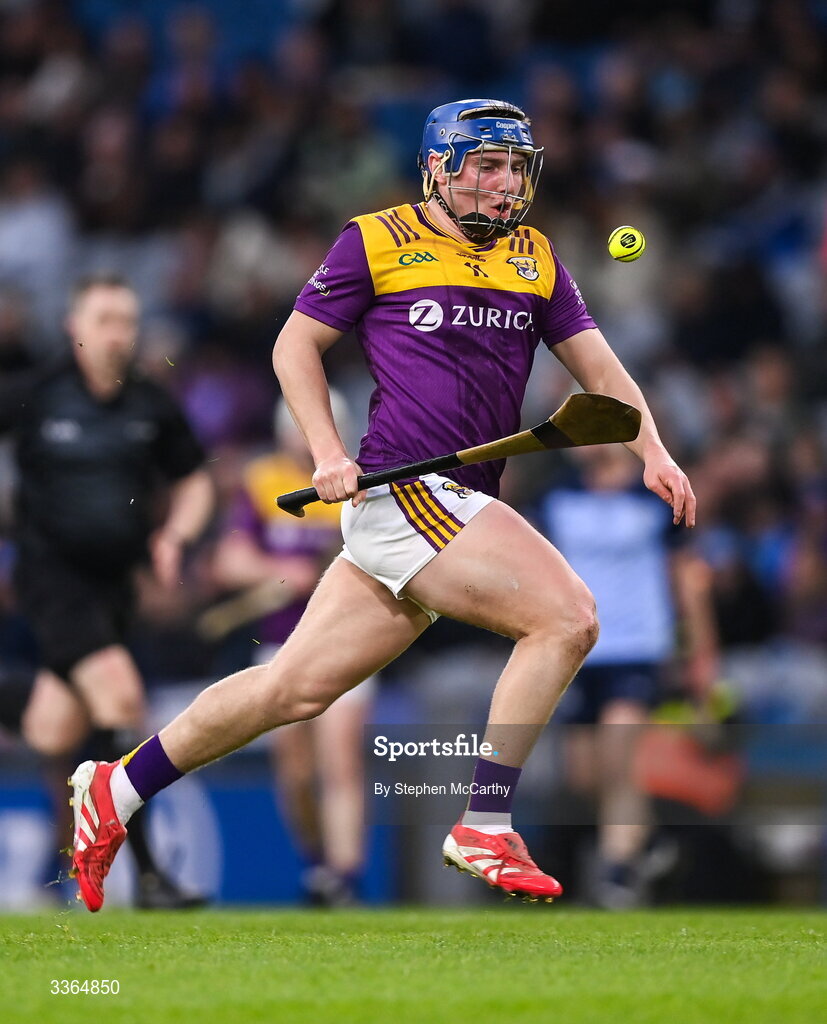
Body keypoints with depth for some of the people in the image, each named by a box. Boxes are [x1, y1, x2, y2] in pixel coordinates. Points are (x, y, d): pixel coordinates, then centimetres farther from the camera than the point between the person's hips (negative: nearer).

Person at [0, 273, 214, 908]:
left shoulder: (153, 408, 5)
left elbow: (194, 483, 17)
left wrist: (176, 534, -1)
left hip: (113, 582, 5)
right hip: (51, 572, -5)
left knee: (53, 737, 4)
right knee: (120, 696, -21)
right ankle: (147, 874, -18)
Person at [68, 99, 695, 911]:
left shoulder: (536, 259, 17)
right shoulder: (377, 242, 1)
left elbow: (597, 365, 16)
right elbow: (295, 345, 6)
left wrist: (652, 453, -1)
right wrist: (328, 453, -7)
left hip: (460, 506, 7)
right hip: (401, 488, -7)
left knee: (297, 688, 10)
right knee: (567, 617, -19)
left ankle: (115, 791, 22)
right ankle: (485, 828, -12)